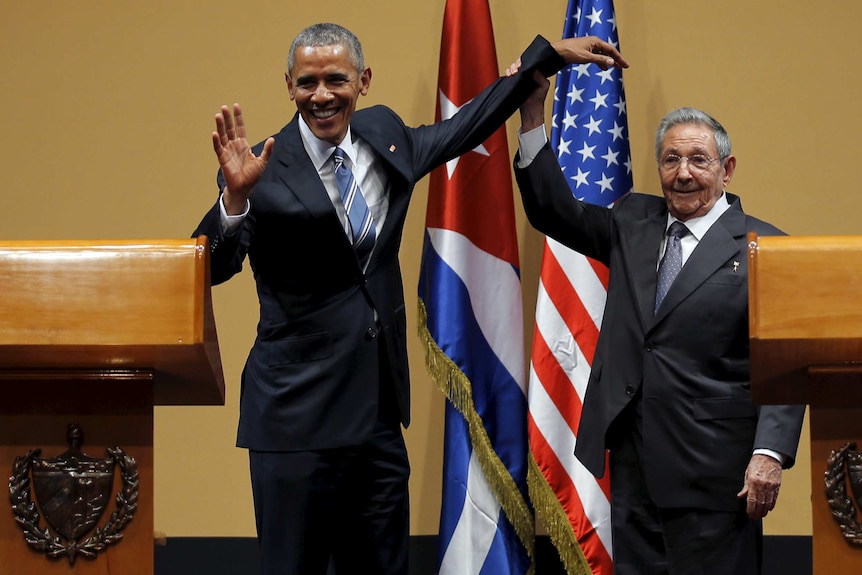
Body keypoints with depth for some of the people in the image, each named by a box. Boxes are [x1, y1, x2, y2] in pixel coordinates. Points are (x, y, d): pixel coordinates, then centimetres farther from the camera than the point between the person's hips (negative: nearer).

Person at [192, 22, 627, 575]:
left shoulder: (384, 135, 7)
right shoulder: (268, 169, -10)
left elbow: (465, 127, 24)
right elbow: (211, 268, -17)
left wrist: (551, 53, 26)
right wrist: (236, 195, -35)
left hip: (378, 410, 6)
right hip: (298, 412, -6)